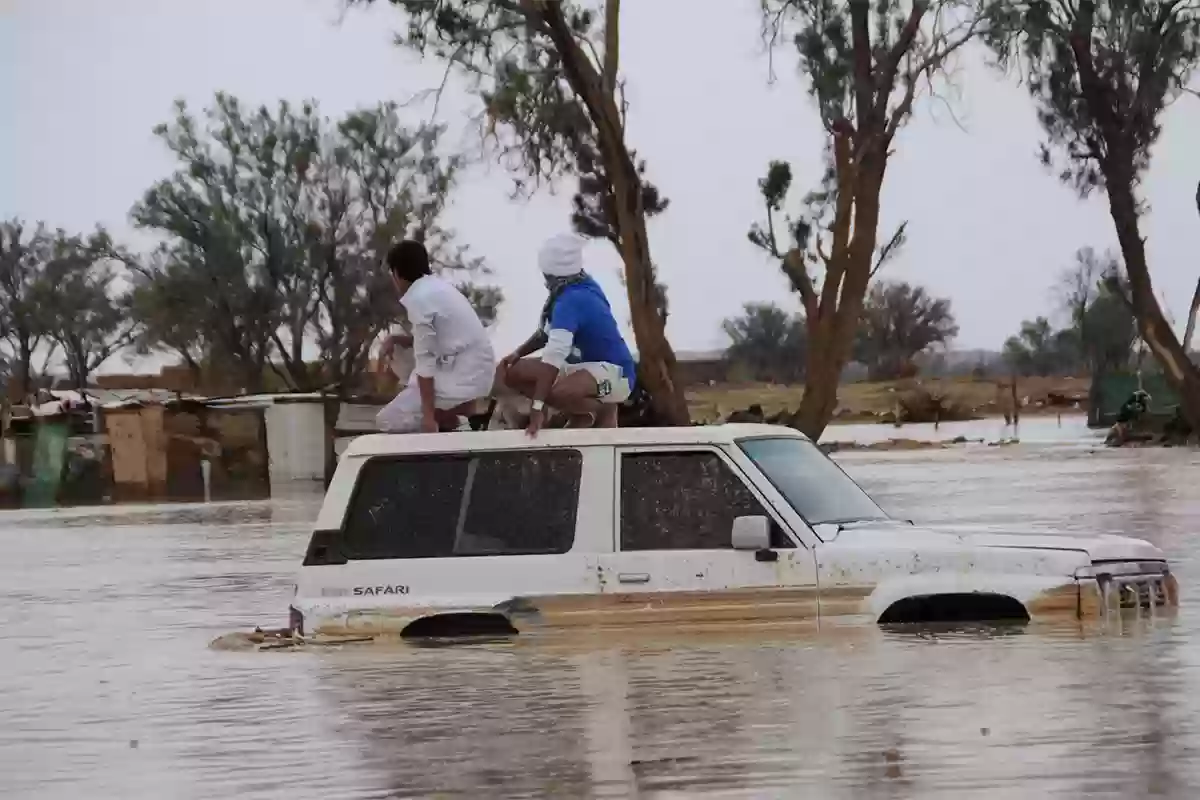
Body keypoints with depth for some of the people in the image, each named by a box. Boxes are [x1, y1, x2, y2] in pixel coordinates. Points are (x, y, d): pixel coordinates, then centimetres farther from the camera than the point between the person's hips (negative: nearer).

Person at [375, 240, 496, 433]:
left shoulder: (418, 299, -16)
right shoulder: (438, 286, 12)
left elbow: (425, 361, -18)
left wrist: (428, 415, -17)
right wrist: (394, 340, 10)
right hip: (476, 370, 8)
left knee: (387, 421, 0)